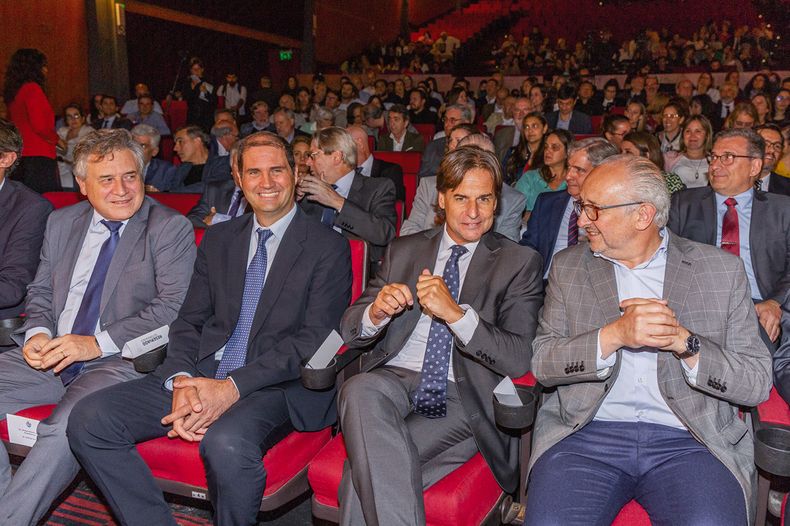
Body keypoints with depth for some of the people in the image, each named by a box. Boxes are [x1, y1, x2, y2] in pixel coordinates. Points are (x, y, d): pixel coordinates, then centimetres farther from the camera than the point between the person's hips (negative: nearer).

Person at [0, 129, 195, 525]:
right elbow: (40, 292, 20)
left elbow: (174, 308, -13)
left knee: (65, 427, -32)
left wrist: (97, 343, -19)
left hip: (122, 361, -6)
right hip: (51, 357, 7)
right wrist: (37, 332, -3)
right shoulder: (62, 223, 15)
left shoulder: (171, 229, -4)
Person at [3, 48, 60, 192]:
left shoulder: (13, 92, 15)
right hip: (38, 156, -9)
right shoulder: (32, 88, -8)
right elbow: (39, 125, -17)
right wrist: (56, 139, 0)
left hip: (21, 156, 9)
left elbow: (11, 124, 21)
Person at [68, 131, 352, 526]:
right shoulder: (218, 239, 17)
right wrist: (181, 381, -9)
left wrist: (233, 387, -19)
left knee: (226, 442, -36)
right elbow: (188, 322, 13)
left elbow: (314, 341, -9)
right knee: (90, 419, -13)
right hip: (201, 374, 5)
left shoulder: (328, 248, 0)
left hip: (277, 385, -5)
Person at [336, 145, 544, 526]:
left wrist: (456, 314, -21)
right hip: (392, 380, 4)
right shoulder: (404, 250, 16)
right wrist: (376, 312, -12)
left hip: (461, 398, -3)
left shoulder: (520, 263, 6)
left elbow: (519, 359, -6)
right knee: (360, 391, -34)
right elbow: (350, 331, 13)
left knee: (368, 471, -29)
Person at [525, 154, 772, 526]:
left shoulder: (721, 270, 7)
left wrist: (684, 342, -12)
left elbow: (758, 383, 4)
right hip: (586, 433, 1)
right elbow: (542, 363, 2)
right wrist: (613, 335, -14)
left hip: (688, 440, 0)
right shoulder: (568, 267, 11)